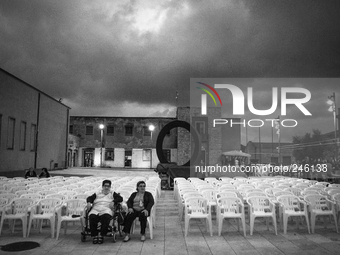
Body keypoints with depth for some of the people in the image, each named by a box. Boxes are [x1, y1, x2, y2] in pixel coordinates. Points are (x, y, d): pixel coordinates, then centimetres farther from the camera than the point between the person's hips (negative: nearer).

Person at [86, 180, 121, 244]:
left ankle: (101, 235, -29)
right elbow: (89, 198, 19)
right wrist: (89, 202, -4)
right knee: (92, 217, -32)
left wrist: (113, 201, -7)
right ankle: (94, 236, -23)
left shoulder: (112, 194, 24)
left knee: (106, 217, -37)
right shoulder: (97, 194, 30)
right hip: (95, 210, 2)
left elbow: (120, 199, 10)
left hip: (106, 210, -2)